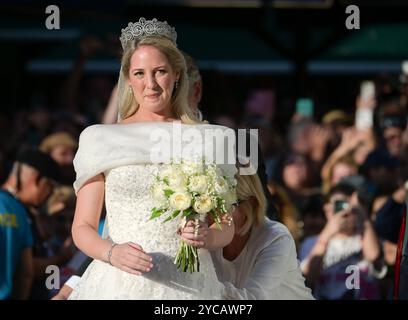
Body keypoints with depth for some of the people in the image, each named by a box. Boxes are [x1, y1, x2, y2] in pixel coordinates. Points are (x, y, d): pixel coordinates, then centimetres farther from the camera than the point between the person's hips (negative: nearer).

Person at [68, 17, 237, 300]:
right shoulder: (102, 141, 5)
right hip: (120, 284, -1)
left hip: (186, 284, 1)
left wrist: (206, 237, -11)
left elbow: (226, 227, 11)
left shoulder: (206, 141, 7)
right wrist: (112, 252, -16)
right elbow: (83, 228, 4)